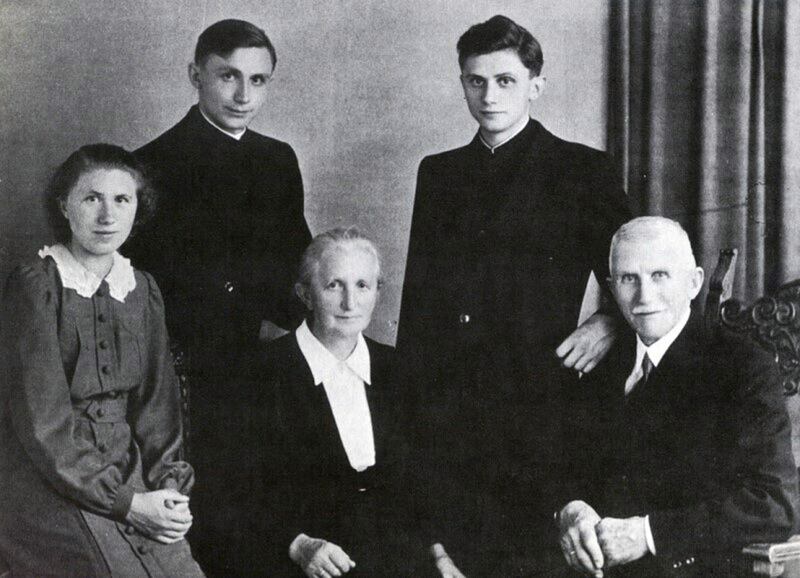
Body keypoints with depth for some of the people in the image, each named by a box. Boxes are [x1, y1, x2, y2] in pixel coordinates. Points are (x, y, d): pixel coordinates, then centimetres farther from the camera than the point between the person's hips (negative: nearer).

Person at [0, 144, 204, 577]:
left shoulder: (143, 291, 11)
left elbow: (156, 401, 10)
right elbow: (41, 422, -13)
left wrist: (169, 485, -7)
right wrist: (127, 503, -15)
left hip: (126, 468, 5)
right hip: (48, 480, -5)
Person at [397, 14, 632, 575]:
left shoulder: (581, 170, 2)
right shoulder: (438, 173, 14)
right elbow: (417, 294, 16)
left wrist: (609, 322, -13)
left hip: (537, 404, -3)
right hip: (446, 417, 3)